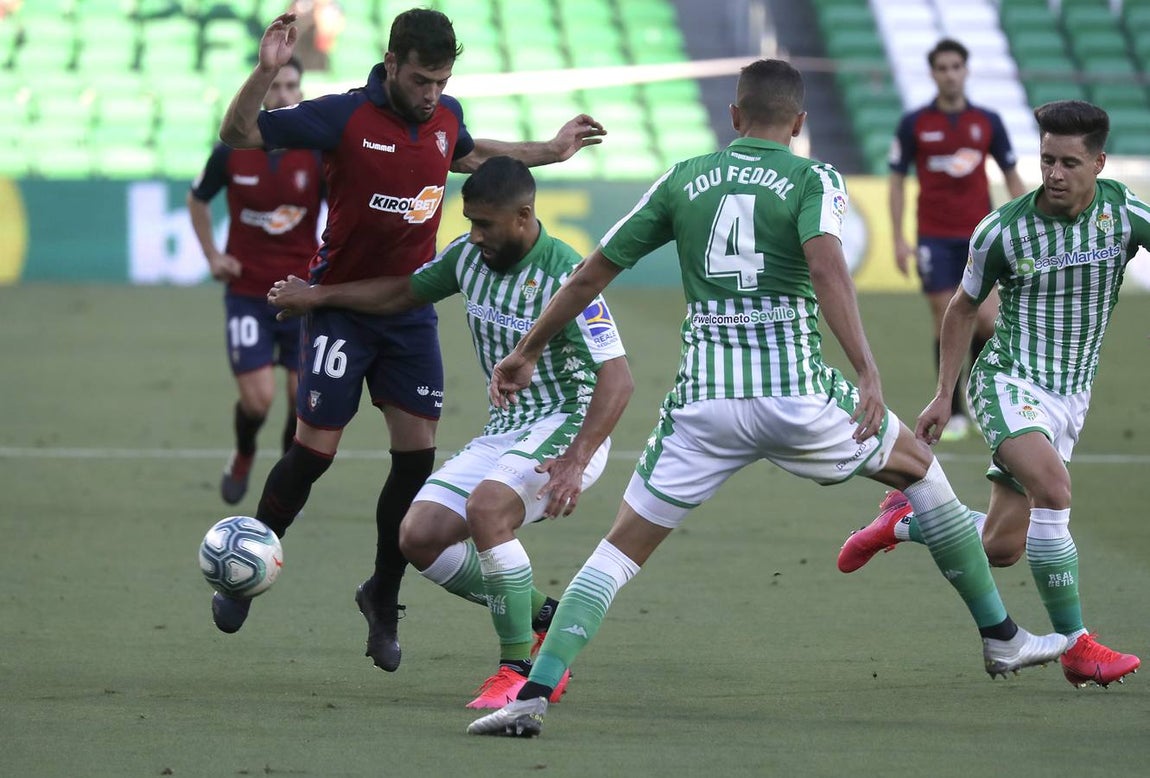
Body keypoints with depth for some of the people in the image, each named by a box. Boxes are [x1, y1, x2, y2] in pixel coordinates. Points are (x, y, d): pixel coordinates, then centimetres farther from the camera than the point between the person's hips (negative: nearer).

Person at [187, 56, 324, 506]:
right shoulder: (232, 152, -5)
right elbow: (197, 200, 13)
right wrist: (212, 256, 5)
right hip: (246, 291, -1)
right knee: (257, 398, -8)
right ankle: (243, 457, 25)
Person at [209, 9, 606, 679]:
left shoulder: (445, 117, 1)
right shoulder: (344, 118, -17)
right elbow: (238, 134, -16)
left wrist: (549, 151, 28)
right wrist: (265, 72, -32)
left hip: (411, 311, 5)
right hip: (341, 306, -5)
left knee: (417, 454, -1)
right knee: (314, 452, -6)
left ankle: (384, 596, 15)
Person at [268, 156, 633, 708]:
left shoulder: (563, 275, -21)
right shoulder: (468, 257, 1)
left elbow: (617, 378, -25)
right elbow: (404, 293, 21)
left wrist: (575, 462, -35)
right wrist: (317, 296, 17)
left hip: (567, 427, -8)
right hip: (503, 430, 8)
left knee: (486, 506, -34)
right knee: (418, 537, -6)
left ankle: (520, 669, -22)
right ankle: (542, 617, 10)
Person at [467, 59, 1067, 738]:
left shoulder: (683, 181, 12)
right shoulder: (813, 179, 3)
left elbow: (591, 275, 16)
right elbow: (826, 263, -18)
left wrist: (527, 353, 28)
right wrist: (867, 373, -25)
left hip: (704, 402, 2)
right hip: (795, 393, -2)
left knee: (622, 548, 7)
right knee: (920, 469, 23)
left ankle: (535, 693, -12)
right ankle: (1001, 638, 28)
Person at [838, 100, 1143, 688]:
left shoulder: (1125, 213, -8)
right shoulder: (1001, 231, -10)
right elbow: (964, 307, 6)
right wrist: (943, 395, 7)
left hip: (1070, 396, 4)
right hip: (1008, 380, -4)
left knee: (1000, 547, 3)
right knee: (1052, 485, -32)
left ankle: (905, 521, 33)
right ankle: (1075, 646, -23)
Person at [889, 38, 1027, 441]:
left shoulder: (988, 121, 4)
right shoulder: (914, 124, 0)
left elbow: (1012, 177, 11)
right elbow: (897, 181, 4)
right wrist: (899, 239, -3)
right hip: (935, 238, -1)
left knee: (987, 322, -10)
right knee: (946, 327, -2)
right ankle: (955, 415, 6)